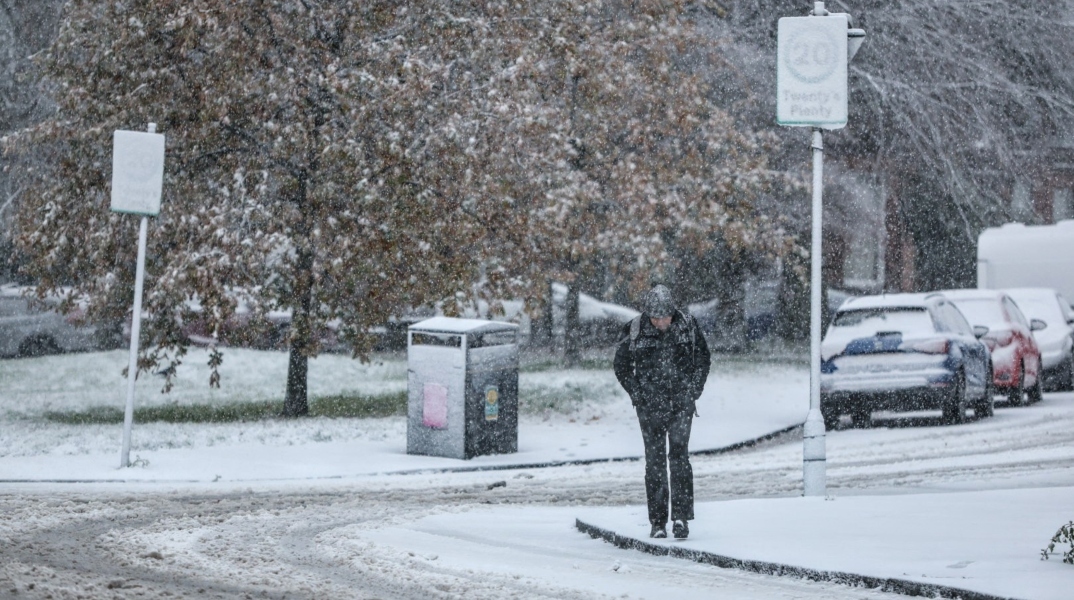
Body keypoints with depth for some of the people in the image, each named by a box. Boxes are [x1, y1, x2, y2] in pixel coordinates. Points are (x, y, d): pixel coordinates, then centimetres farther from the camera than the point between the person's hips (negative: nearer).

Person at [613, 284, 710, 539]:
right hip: (651, 406, 0)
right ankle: (658, 522, 6)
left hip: (682, 403, 0)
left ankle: (681, 516, -12)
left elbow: (703, 358, 12)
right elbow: (621, 365, 7)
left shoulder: (688, 325, -2)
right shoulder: (635, 331, -5)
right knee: (655, 459, 1)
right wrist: (637, 394, -1)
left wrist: (694, 391, 3)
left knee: (679, 455, -13)